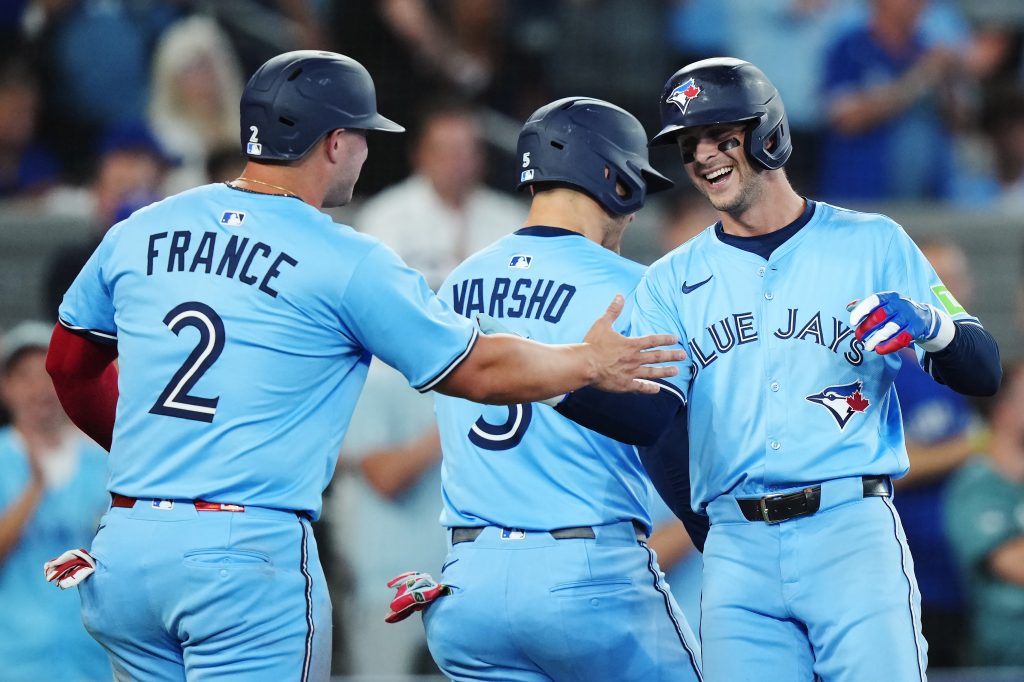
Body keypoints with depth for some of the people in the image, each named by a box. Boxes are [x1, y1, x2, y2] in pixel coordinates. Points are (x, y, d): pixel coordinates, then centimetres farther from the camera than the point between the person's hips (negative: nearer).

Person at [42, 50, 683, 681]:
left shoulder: (139, 231, 10)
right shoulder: (348, 263, -4)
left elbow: (71, 364, 24)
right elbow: (479, 371, 5)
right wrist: (590, 362, 20)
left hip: (124, 549, 6)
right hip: (248, 556, -6)